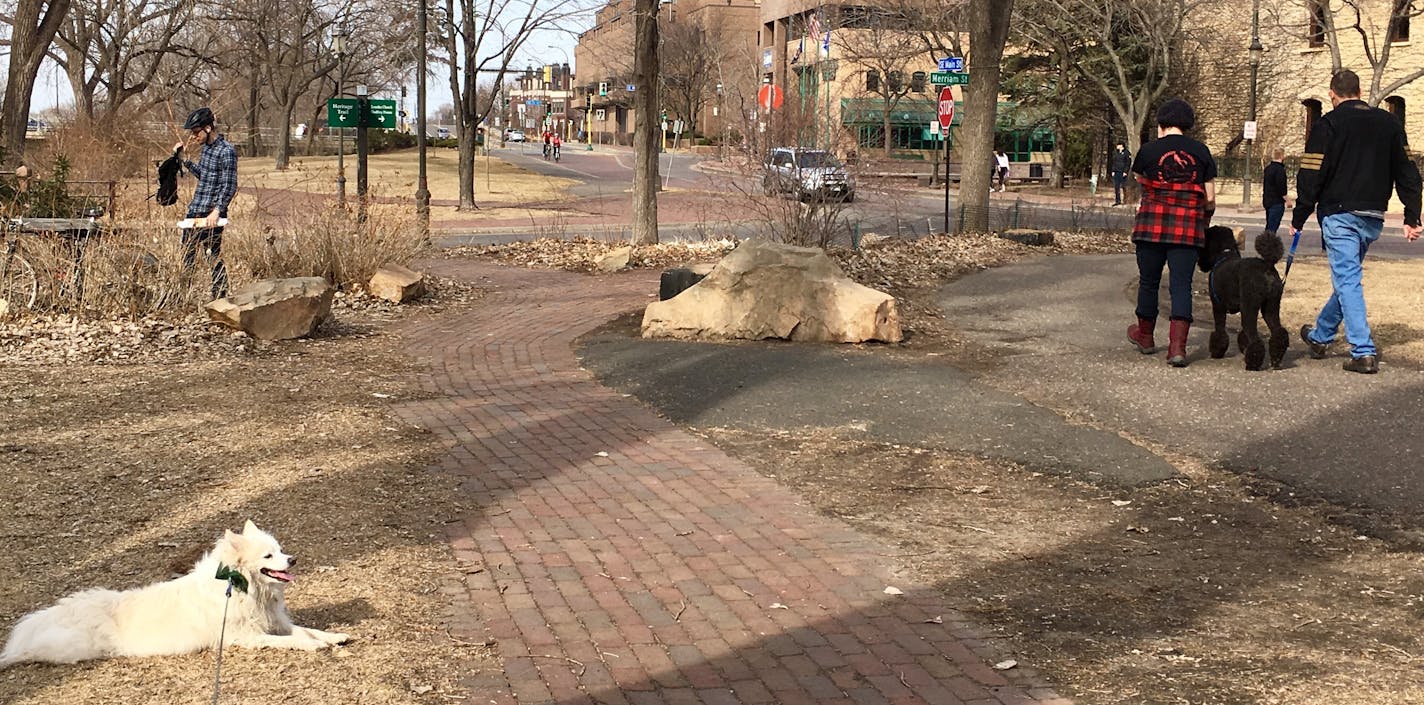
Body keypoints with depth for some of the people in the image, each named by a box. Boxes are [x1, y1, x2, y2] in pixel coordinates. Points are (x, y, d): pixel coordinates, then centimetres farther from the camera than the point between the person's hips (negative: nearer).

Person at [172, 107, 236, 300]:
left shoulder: (226, 151, -15)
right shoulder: (207, 147, 11)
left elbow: (229, 186, -18)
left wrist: (216, 211, -26)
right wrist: (184, 158, 18)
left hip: (211, 214, -9)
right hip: (195, 210, 9)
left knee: (214, 256, -4)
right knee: (187, 255, 14)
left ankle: (220, 298, 4)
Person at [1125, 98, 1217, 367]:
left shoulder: (1149, 150, -2)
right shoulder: (1201, 152, 4)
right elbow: (1210, 198, 5)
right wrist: (1205, 220, 24)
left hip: (1152, 225, -1)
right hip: (1188, 229, 1)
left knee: (1148, 281, 14)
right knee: (1181, 285, 1)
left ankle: (1145, 336, 31)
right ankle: (1177, 346, -10)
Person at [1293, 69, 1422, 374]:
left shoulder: (1328, 124, -4)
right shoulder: (1389, 123, 11)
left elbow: (1311, 176, -8)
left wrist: (1299, 218, 0)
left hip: (1339, 215, -6)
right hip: (1374, 218, 6)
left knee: (1347, 279, -7)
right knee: (1347, 276, 19)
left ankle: (1363, 352, -16)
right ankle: (1320, 336, 35)